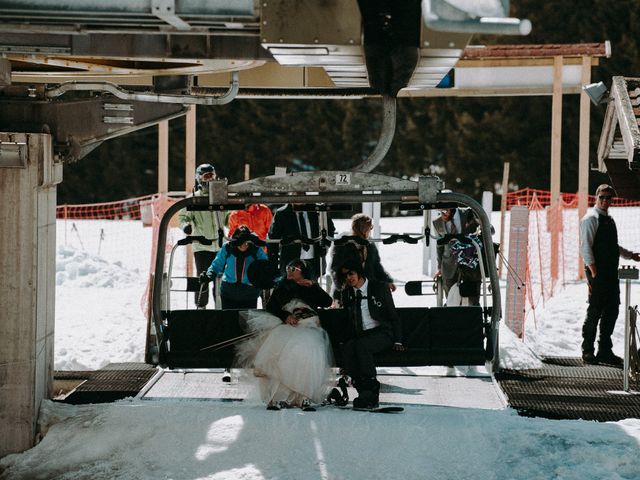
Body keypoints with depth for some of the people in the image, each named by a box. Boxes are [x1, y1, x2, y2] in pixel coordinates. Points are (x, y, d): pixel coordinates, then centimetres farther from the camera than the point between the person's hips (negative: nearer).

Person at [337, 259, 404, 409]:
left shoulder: (379, 288, 2)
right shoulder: (346, 293, 14)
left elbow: (393, 316, 3)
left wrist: (397, 341, -5)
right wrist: (346, 338, 1)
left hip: (381, 333, -4)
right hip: (359, 335, 4)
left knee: (361, 345, -36)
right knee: (347, 348, -31)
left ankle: (370, 390, -34)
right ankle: (363, 391, -32)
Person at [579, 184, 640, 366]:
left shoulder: (609, 220, 19)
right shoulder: (590, 218, -7)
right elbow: (585, 247, -14)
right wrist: (593, 272, -19)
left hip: (611, 273, 8)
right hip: (597, 273, -8)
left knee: (612, 311, 8)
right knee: (595, 312, -6)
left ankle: (605, 351, 14)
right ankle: (588, 352, 0)